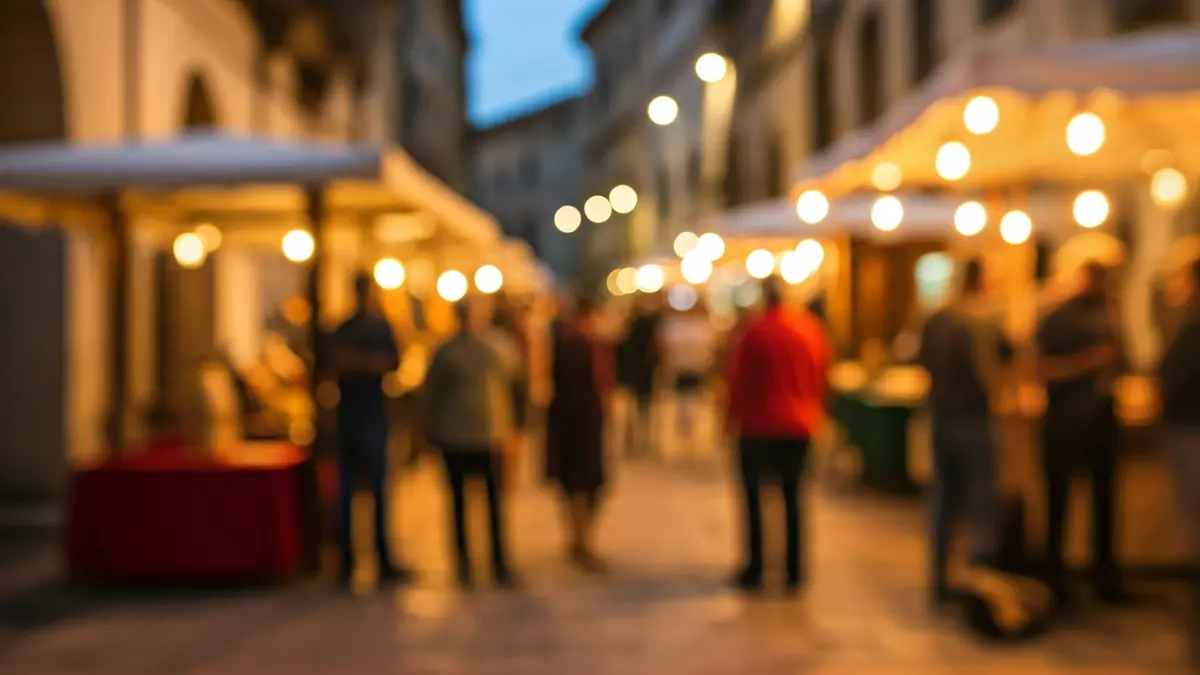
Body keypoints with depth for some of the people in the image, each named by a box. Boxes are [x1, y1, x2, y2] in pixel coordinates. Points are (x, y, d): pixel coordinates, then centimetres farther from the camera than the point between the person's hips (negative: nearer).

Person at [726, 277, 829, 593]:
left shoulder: (755, 332, -13)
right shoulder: (811, 328, 0)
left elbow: (739, 379, -9)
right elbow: (822, 374, 8)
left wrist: (734, 415, 4)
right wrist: (815, 411, 19)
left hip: (759, 426, -4)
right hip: (799, 426, 4)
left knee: (753, 496, 6)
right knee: (792, 496, 11)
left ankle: (754, 570, 6)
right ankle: (794, 572, 11)